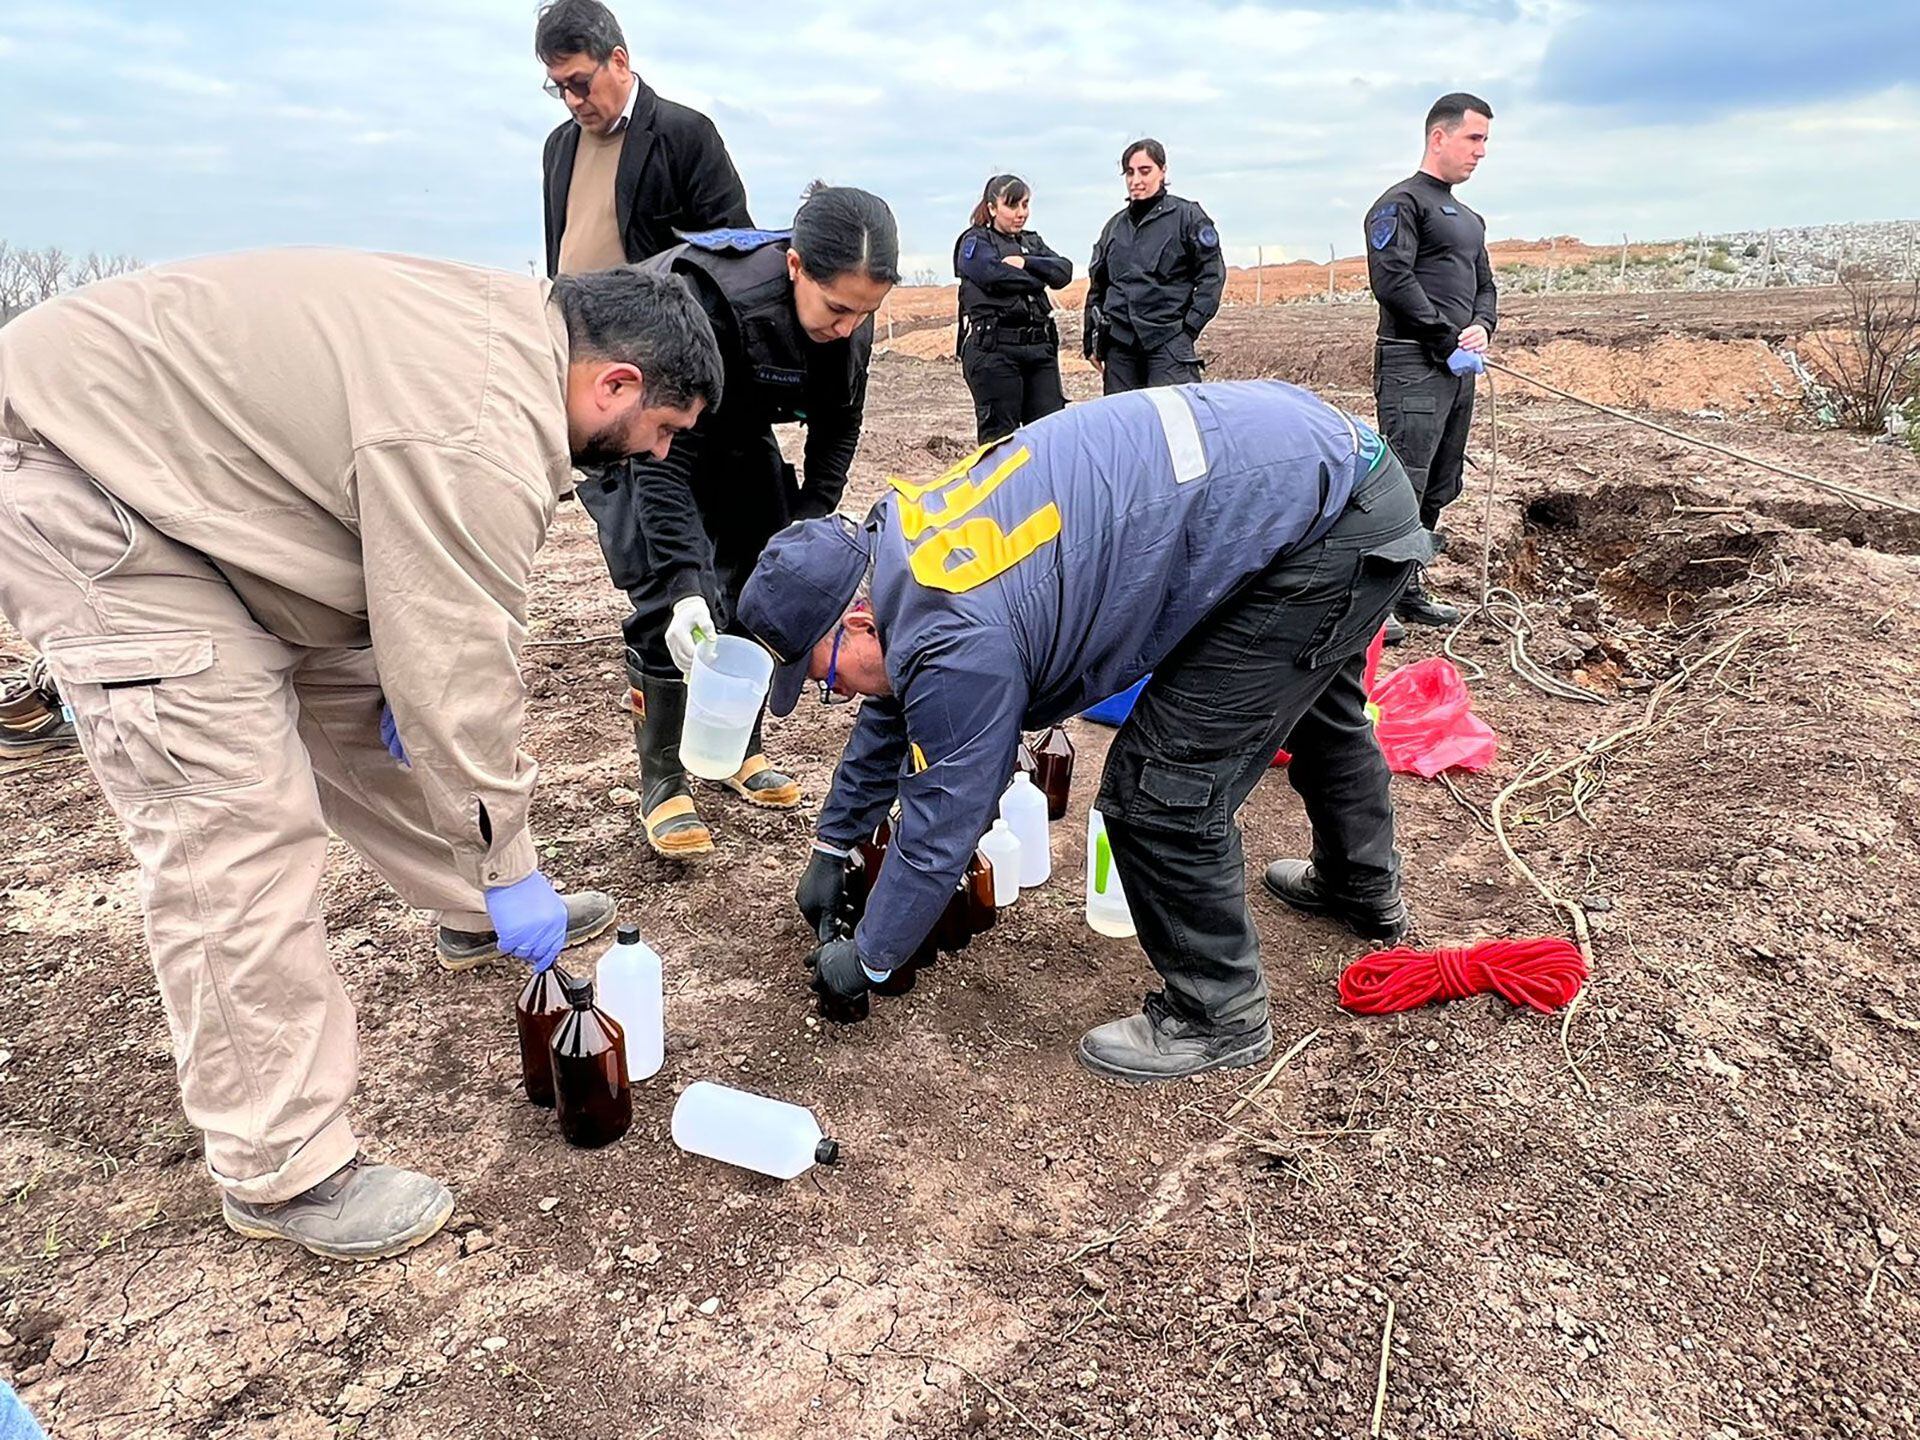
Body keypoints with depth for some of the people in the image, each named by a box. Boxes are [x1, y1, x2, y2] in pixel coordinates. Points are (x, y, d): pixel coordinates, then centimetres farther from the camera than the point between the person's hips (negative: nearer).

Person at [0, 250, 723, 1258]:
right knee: (240, 841, -10)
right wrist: (508, 865, -14)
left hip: (190, 466, 10)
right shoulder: (483, 439, -28)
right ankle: (280, 1175, 3)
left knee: (360, 704, 17)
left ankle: (471, 909, 38)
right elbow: (460, 673, -24)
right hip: (84, 500, -10)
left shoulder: (506, 330, 3)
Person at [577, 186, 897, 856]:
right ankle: (663, 783, -3)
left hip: (737, 440, 6)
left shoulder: (849, 319, -19)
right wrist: (684, 586, -44)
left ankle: (741, 750, 18)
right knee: (671, 608, -17)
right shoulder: (703, 299, -38)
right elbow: (662, 459, -37)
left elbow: (838, 428, -2)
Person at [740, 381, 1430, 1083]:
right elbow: (897, 704, 21)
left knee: (1158, 794, -7)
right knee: (1312, 700, 34)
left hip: (1323, 520, -10)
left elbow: (939, 827, -11)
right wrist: (830, 848, 30)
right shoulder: (907, 537, 6)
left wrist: (868, 958, 6)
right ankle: (1364, 886, 61)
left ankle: (1218, 1015, 17)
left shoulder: (958, 642, -23)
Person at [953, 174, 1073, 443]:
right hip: (993, 350, -6)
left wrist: (1025, 263, -9)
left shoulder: (1033, 242, 23)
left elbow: (1064, 271, 6)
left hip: (1040, 347, 6)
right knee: (999, 437, -3)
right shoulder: (975, 241, 5)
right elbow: (996, 276, -16)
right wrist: (1038, 280, -1)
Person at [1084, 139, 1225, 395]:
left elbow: (1212, 274, 2)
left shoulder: (1187, 216, 4)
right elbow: (1096, 285, 23)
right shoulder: (1115, 225, 18)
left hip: (1169, 341, -5)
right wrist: (1091, 340, 17)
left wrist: (1190, 325, -6)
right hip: (1119, 341, 5)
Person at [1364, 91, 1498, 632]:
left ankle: (1408, 590, 17)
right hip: (1413, 366, -9)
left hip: (1459, 367, 9)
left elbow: (1484, 285, 26)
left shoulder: (1469, 219, 25)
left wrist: (1482, 327, 2)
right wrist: (1448, 342, -15)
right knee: (1401, 486, -15)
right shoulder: (1402, 202, -3)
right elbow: (1393, 281, -15)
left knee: (1440, 488, 10)